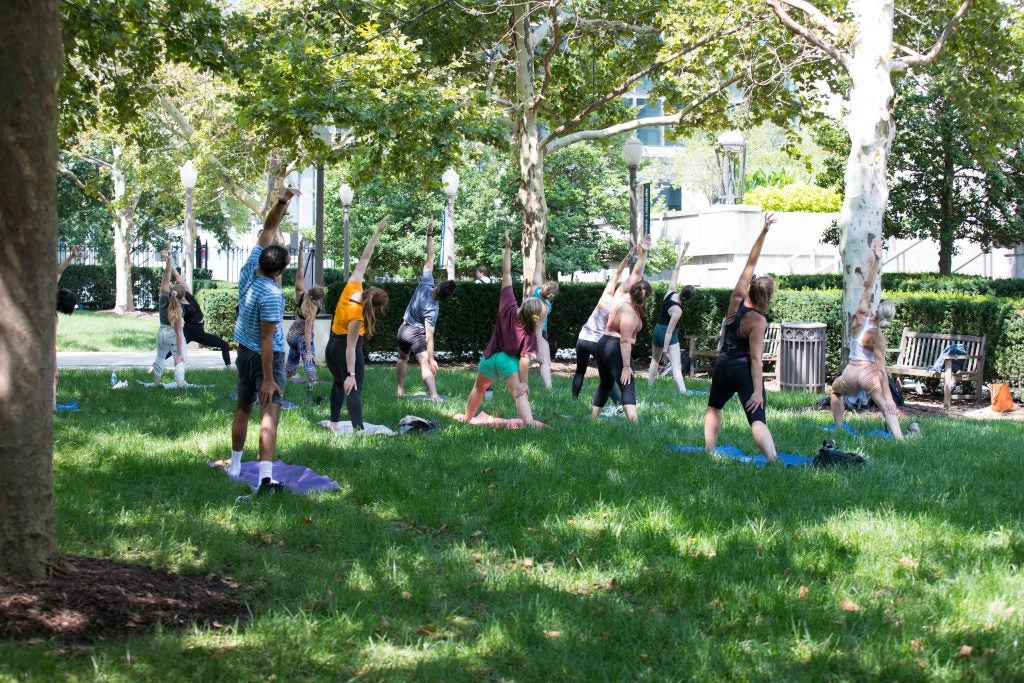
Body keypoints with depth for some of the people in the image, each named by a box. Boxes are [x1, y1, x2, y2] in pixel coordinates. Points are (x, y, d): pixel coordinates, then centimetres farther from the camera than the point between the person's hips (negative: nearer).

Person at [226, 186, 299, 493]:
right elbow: (267, 341, -25)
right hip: (267, 356, -8)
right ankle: (266, 478, -26)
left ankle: (235, 465, 34)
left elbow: (268, 231, 2)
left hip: (244, 352, 8)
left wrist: (281, 202, -9)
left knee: (243, 408, 22)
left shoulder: (249, 270, -8)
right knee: (270, 414, -14)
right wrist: (268, 380, -22)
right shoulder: (271, 295, -27)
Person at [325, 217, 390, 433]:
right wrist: (351, 374, -27)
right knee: (353, 389, -11)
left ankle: (334, 424, 23)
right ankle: (358, 430, -18)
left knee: (339, 383, 20)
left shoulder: (352, 287, -14)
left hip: (333, 344, 9)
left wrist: (377, 232, -8)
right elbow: (351, 347, -29)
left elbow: (365, 257, -9)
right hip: (345, 348, -9)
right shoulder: (356, 316, -30)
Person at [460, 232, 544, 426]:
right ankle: (530, 424, -35)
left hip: (491, 357, 4)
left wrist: (508, 248, -10)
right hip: (509, 361, -4)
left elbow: (506, 274, -14)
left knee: (479, 389, 26)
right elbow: (524, 358, -24)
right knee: (520, 395, -15)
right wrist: (524, 382, -20)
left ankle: (466, 418, 42)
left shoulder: (508, 308, -14)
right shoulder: (529, 332, -19)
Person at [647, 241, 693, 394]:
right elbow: (670, 331, -23)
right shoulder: (677, 310, -25)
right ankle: (683, 392, -24)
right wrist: (665, 349, -18)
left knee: (655, 361, 23)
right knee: (676, 366, -13)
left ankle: (648, 387, 29)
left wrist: (682, 252, -4)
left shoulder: (670, 292, -9)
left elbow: (676, 270, -4)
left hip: (658, 330, 8)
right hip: (668, 335, -8)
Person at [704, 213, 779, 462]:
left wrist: (763, 232, 2)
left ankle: (709, 452, 24)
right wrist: (758, 390, -19)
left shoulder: (737, 299, -2)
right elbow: (756, 358, -19)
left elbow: (751, 263, 3)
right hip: (745, 371, -5)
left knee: (714, 407, 29)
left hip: (723, 367, 5)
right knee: (757, 419, -14)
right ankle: (774, 460, -29)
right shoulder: (757, 321, -15)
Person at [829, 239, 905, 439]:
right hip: (869, 373, -4)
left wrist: (877, 260, 7)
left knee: (836, 390, 34)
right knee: (887, 409, -11)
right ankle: (899, 438, -31)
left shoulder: (860, 317, -3)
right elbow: (881, 368, -17)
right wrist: (888, 396, -17)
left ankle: (838, 428, 31)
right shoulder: (878, 338, -13)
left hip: (851, 372, 5)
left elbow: (868, 287, 5)